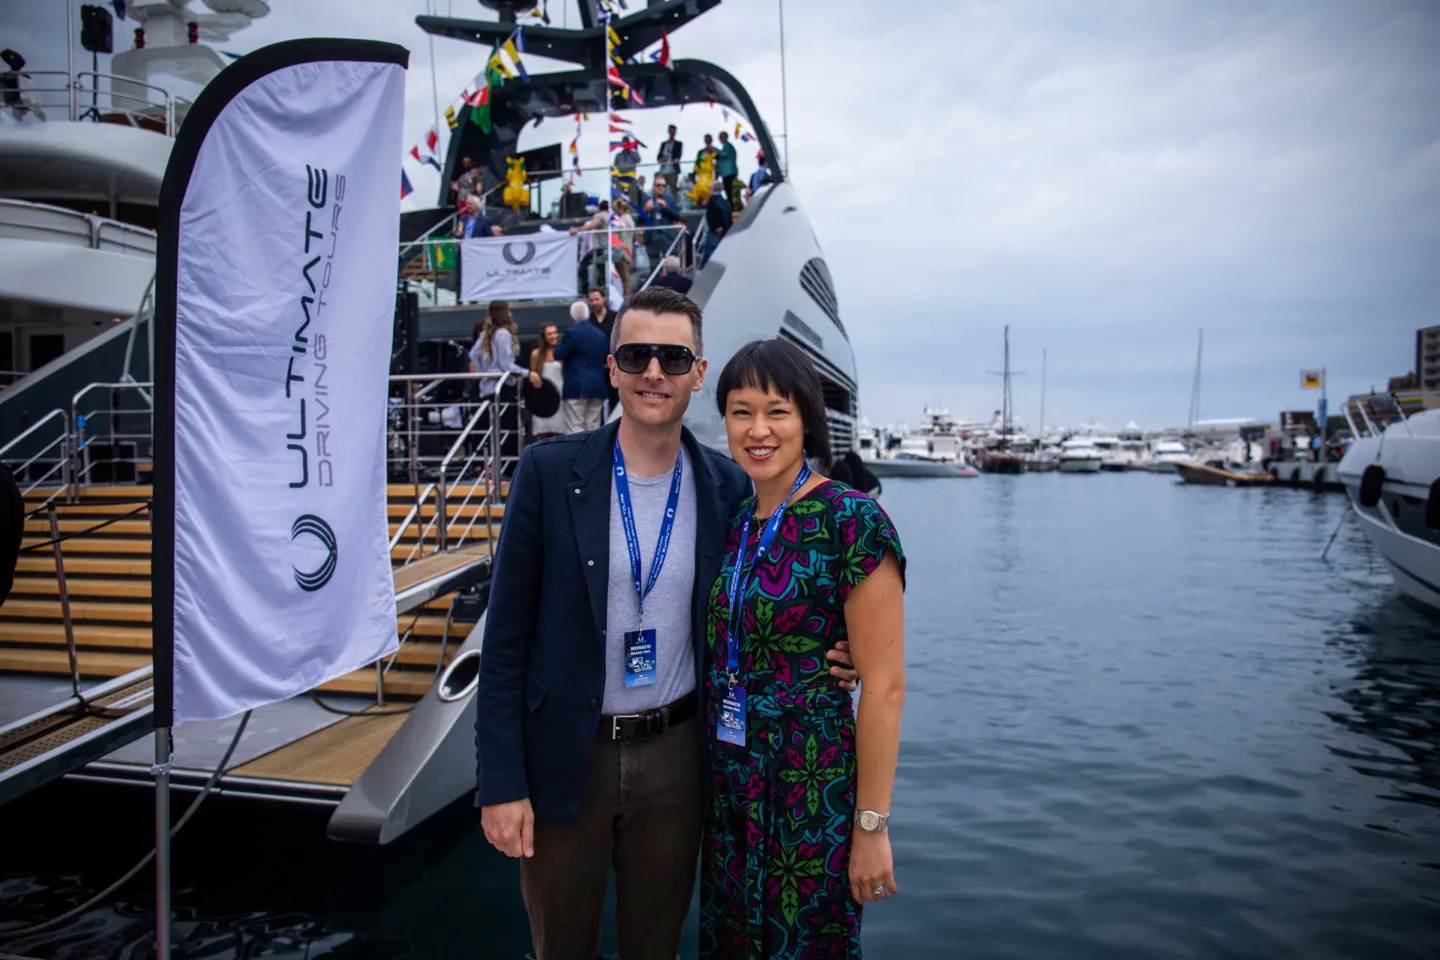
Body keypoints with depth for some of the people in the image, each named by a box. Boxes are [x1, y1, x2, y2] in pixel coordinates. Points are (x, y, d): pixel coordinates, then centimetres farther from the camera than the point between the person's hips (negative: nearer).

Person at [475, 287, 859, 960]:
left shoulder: (727, 486, -4)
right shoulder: (549, 471, -10)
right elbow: (507, 634, -8)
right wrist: (500, 781, -10)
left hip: (674, 756, 2)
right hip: (564, 757, -1)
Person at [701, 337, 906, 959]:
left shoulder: (851, 522, -16)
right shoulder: (735, 522, 5)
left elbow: (884, 687, -16)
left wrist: (871, 826, -14)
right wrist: (715, 778, 11)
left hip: (811, 792, -6)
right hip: (728, 789, 6)